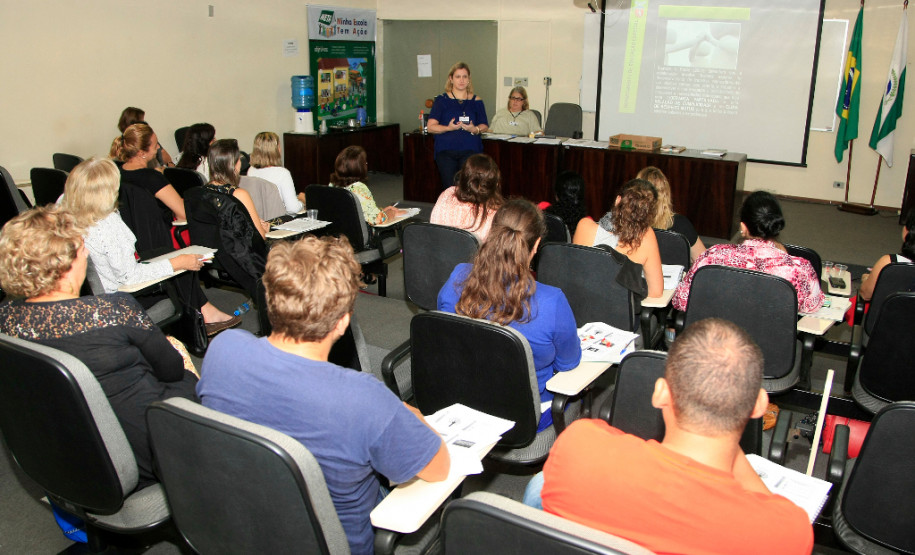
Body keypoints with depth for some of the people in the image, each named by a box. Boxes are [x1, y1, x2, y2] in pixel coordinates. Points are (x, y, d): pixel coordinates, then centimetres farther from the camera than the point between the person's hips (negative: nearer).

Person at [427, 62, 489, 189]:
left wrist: (475, 129, -11)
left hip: (470, 151, 1)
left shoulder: (476, 101, 13)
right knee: (450, 188, -9)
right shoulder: (442, 100, 8)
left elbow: (485, 125, 12)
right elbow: (430, 126, 1)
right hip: (445, 151, -1)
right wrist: (449, 128, -16)